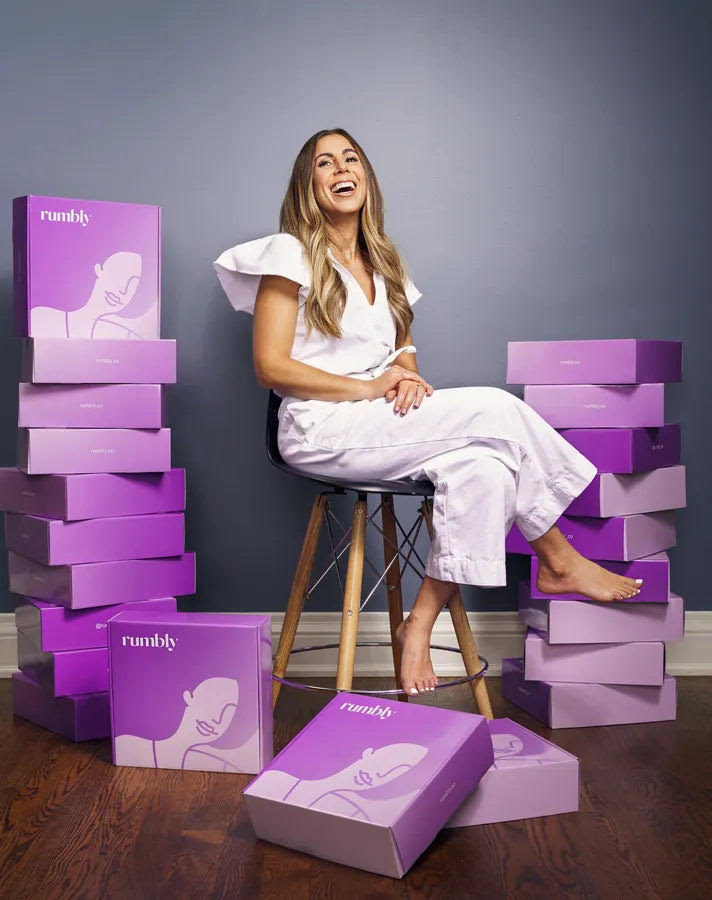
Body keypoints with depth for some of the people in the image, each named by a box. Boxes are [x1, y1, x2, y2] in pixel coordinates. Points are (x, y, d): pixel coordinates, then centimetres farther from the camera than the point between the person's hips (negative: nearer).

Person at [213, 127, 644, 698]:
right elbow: (271, 367, -9)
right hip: (323, 430, -6)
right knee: (496, 409, -19)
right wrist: (370, 387, -15)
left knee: (483, 466, -25)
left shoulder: (382, 262, 20)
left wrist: (409, 376, -3)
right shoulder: (291, 254, -1)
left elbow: (403, 346, 22)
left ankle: (420, 626, -18)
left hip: (382, 426, 7)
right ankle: (560, 563, -3)